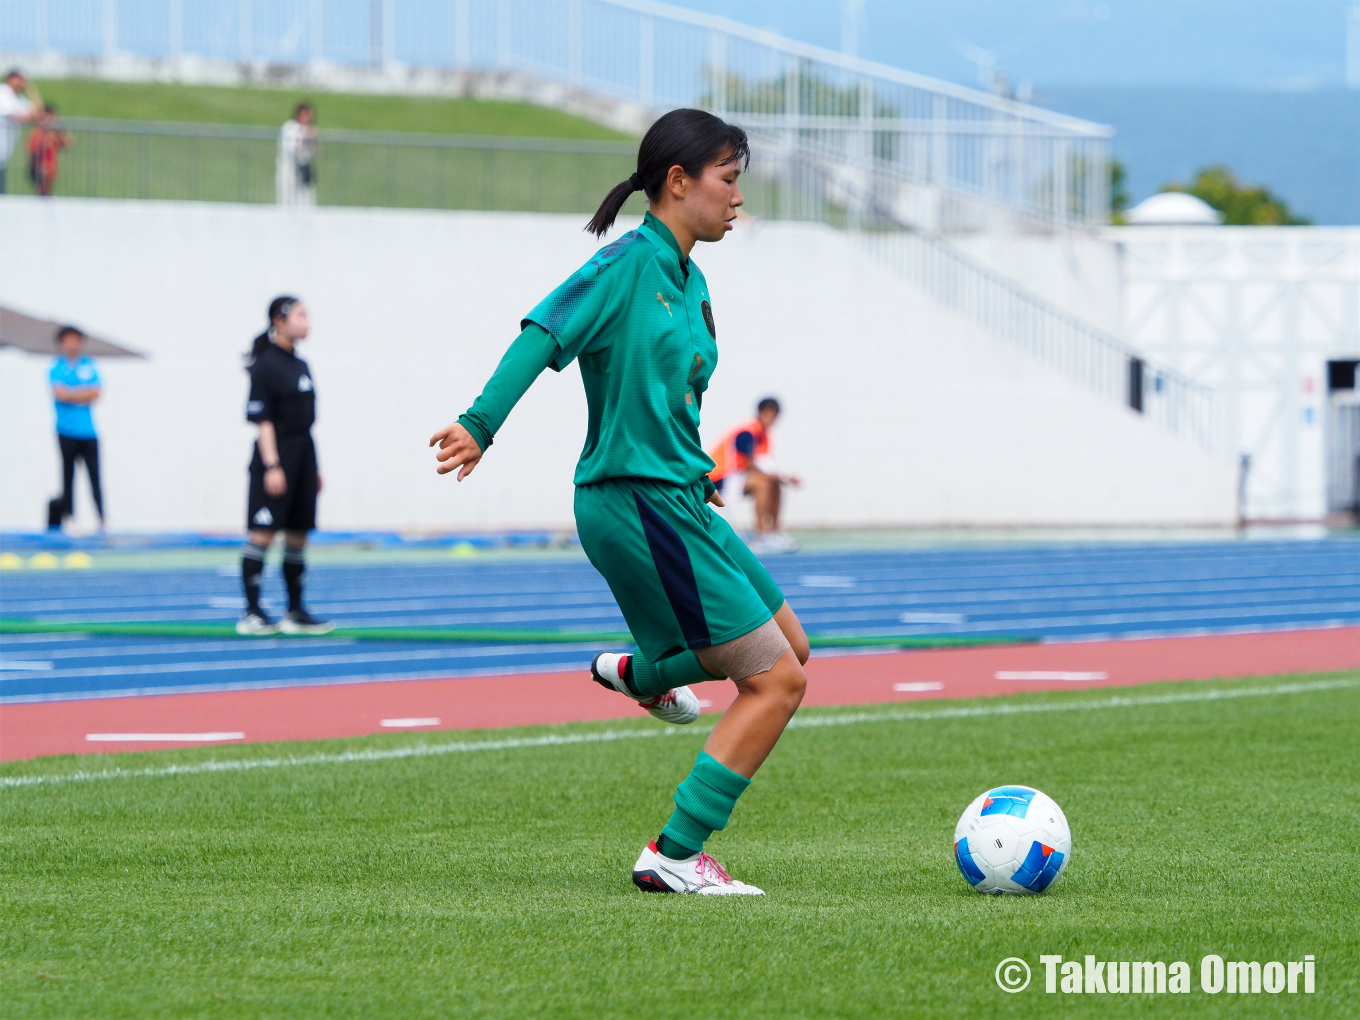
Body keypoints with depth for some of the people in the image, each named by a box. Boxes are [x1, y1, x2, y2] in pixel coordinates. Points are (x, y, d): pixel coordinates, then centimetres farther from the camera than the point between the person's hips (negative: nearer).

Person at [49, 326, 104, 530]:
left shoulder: (90, 366, 10)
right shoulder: (56, 368, 2)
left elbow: (96, 393, 2)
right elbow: (59, 394, -10)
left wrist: (71, 394, -7)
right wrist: (84, 393, -6)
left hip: (89, 431, 2)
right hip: (67, 432, -2)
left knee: (95, 475, -4)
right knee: (68, 476, 1)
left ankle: (102, 519, -6)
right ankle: (67, 518, 6)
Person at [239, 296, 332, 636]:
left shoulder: (300, 365, 15)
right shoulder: (265, 365, -9)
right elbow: (262, 419, -13)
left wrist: (314, 468, 20)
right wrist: (271, 465, -19)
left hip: (302, 455, 8)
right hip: (276, 456, -8)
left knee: (298, 535, 9)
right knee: (263, 532, -8)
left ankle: (295, 613, 14)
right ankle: (251, 613, -7)